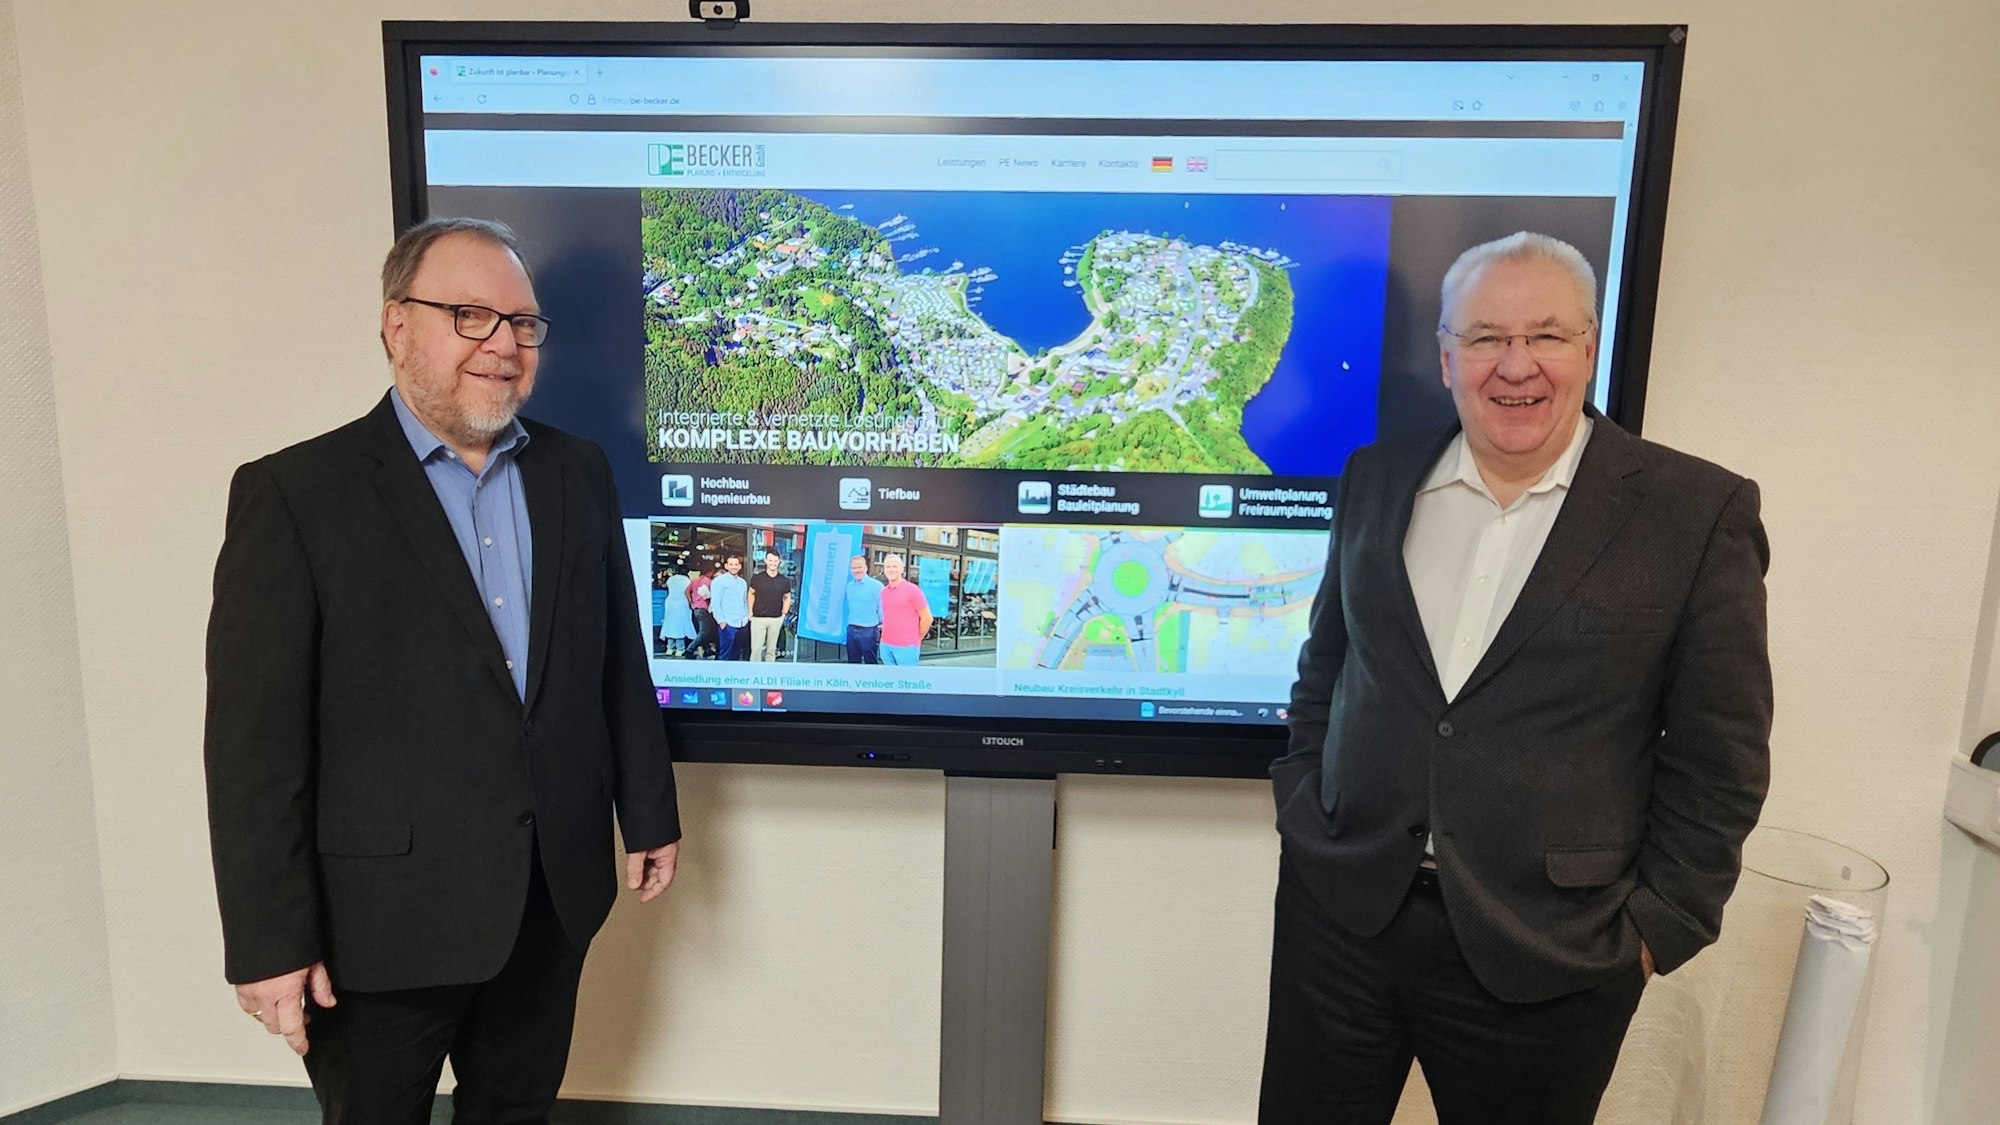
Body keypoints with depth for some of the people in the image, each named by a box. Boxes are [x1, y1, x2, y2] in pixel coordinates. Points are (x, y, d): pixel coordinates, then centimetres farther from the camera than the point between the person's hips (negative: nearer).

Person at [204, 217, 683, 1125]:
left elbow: (619, 658, 7)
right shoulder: (294, 493, -11)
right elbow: (255, 736, -12)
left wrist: (649, 813, 10)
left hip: (554, 899, 4)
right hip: (385, 916, -3)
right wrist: (270, 940, -12)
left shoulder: (579, 473, 3)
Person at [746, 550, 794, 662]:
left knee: (771, 649, 10)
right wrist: (750, 611, 1)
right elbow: (751, 594, 8)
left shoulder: (784, 581, 2)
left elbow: (787, 597, 13)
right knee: (756, 648, -4)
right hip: (758, 618, -2)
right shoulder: (757, 578, -2)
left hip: (776, 619, 2)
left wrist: (784, 613, 4)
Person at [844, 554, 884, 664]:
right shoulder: (849, 586, 8)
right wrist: (846, 625, 14)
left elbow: (882, 609, -9)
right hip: (851, 630, 6)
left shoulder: (876, 585, -10)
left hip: (869, 631, -6)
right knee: (853, 663, 14)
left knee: (871, 663, 3)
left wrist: (882, 629, -9)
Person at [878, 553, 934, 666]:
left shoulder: (912, 590, -8)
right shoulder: (883, 591, 10)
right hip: (886, 645, 6)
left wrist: (916, 639, 0)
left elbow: (927, 618, -6)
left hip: (906, 647, -6)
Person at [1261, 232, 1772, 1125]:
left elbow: (1719, 754, -3)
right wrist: (1304, 801, 7)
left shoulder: (1698, 511, -6)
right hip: (1338, 910, 3)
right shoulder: (1377, 478, 4)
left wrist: (1659, 925, -4)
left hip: (1546, 953, -2)